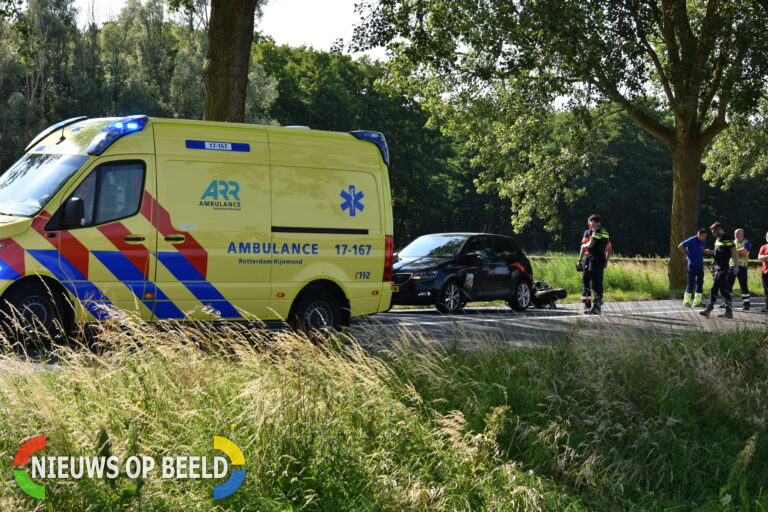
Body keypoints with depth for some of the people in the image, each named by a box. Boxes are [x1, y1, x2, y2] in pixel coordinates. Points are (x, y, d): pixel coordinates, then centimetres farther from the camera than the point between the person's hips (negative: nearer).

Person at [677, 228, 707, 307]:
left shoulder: (704, 241, 8)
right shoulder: (692, 240, -12)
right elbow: (680, 246, -11)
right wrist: (687, 255, -7)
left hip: (700, 265, 7)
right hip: (692, 265, -7)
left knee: (700, 283, 7)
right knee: (691, 283, -4)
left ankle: (697, 302, 14)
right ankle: (686, 301, 4)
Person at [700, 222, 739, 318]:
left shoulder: (727, 238, -12)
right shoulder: (718, 239, 17)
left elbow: (734, 252, -14)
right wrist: (710, 252, 8)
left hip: (723, 268, -10)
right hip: (717, 267, 10)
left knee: (714, 288, -9)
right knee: (724, 289, 9)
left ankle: (709, 309, -7)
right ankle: (729, 311, 11)